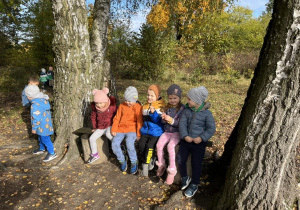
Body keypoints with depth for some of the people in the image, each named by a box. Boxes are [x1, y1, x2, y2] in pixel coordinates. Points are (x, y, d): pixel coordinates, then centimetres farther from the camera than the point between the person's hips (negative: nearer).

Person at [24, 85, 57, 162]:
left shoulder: (36, 105, -31)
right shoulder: (43, 99, -3)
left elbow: (36, 119, -26)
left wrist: (34, 128, -12)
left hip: (43, 127, -10)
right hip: (46, 123, 10)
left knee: (45, 139, 4)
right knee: (41, 138, 28)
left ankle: (52, 153, 18)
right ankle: (41, 149, 48)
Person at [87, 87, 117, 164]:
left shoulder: (112, 106, -16)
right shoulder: (95, 107, -4)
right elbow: (93, 117, 12)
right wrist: (95, 127, 15)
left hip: (110, 125, -5)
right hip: (100, 127, 5)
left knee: (108, 134, -34)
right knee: (92, 138, -7)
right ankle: (95, 155, 14)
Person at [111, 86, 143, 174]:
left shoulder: (138, 107, -2)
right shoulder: (122, 106, 10)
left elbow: (139, 121, -3)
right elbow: (117, 118, 12)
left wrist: (138, 133, -7)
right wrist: (114, 130, 3)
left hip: (132, 129, -4)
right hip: (121, 129, 4)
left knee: (129, 144, -31)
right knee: (114, 144, -18)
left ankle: (134, 163, -5)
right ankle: (122, 160, 10)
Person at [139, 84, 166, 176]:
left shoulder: (161, 106, -5)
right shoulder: (145, 106, 13)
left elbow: (159, 120, -17)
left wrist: (153, 112, -30)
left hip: (156, 132, -5)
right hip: (146, 131, 6)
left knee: (150, 146, -20)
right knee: (141, 144, -13)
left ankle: (146, 164, 1)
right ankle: (150, 160, 8)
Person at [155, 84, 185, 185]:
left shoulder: (182, 108, -9)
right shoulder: (167, 107, 7)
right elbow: (163, 122, 10)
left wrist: (171, 120, -27)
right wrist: (163, 119, -13)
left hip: (177, 132, -5)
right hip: (167, 131, 5)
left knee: (170, 146, -28)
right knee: (159, 145, -16)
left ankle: (172, 170, -13)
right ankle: (161, 165, 9)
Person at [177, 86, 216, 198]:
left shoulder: (206, 113, -11)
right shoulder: (186, 110, -1)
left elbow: (211, 128, -9)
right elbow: (182, 123, -6)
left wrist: (201, 138, -19)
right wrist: (185, 136, -20)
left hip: (199, 142, -3)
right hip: (186, 140, 4)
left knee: (196, 164, 3)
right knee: (180, 159, 1)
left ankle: (194, 185, 26)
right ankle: (185, 178, 30)